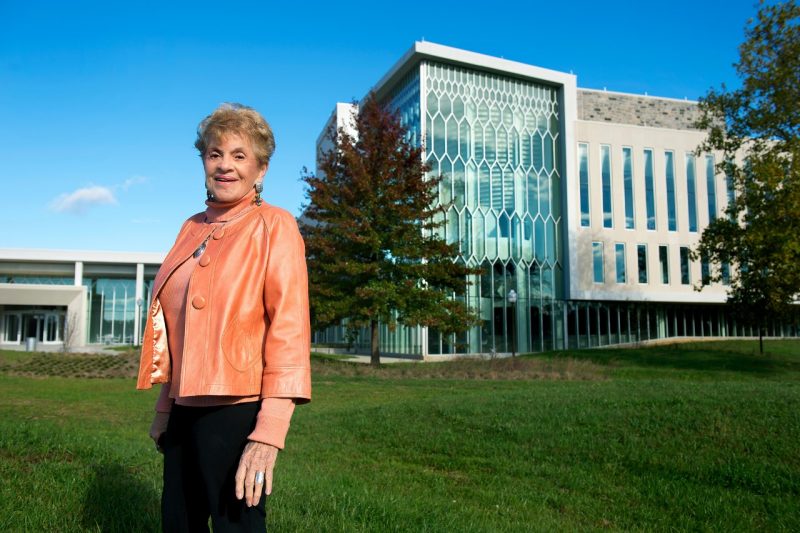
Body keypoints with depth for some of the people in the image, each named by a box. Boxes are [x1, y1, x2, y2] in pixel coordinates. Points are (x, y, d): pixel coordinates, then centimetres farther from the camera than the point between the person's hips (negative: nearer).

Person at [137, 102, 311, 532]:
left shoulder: (273, 227, -8)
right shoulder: (193, 228, 11)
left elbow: (289, 328, -16)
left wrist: (269, 432, -23)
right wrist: (164, 406, 17)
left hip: (235, 411, -6)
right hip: (185, 411, 7)